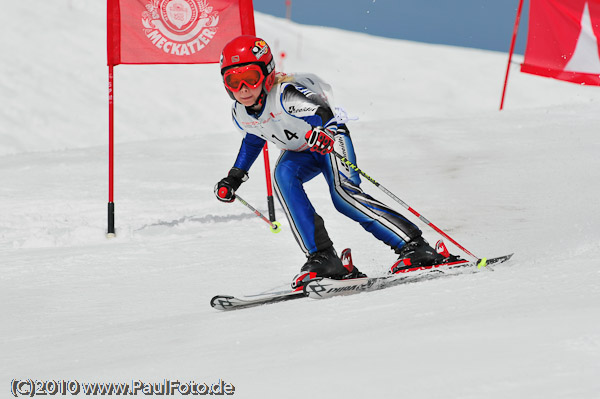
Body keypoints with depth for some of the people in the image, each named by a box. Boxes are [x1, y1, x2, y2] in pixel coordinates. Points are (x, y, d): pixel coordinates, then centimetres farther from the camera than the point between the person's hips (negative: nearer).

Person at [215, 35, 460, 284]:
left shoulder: (285, 94, -33)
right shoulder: (240, 115, -10)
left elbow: (322, 112, -50)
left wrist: (321, 133, -72)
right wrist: (235, 177, 13)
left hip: (330, 134, -6)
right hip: (301, 151, 6)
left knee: (342, 192, -29)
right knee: (283, 174, -27)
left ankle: (415, 247, -26)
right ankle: (322, 258, -30)